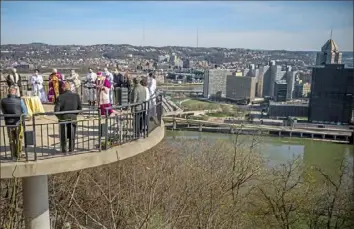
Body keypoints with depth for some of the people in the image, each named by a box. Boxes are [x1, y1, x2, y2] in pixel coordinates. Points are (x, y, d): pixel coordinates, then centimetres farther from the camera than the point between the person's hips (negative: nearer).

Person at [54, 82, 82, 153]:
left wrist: (60, 117, 1)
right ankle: (71, 149, 21)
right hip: (73, 118, 2)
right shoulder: (76, 96, -8)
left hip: (63, 119, -2)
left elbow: (56, 110, -16)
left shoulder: (60, 97, -15)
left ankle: (64, 150, 19)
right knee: (72, 135, 16)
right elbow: (80, 107, -2)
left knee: (63, 135, 14)